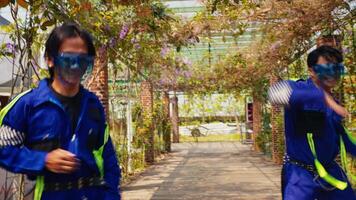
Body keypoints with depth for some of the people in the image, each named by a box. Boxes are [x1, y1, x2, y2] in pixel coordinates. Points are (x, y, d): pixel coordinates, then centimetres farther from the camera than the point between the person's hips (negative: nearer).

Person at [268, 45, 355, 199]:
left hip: (330, 172, 7)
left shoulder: (333, 102, 8)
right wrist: (323, 97, -45)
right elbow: (277, 92, -41)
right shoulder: (300, 88, -16)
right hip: (300, 175, -7)